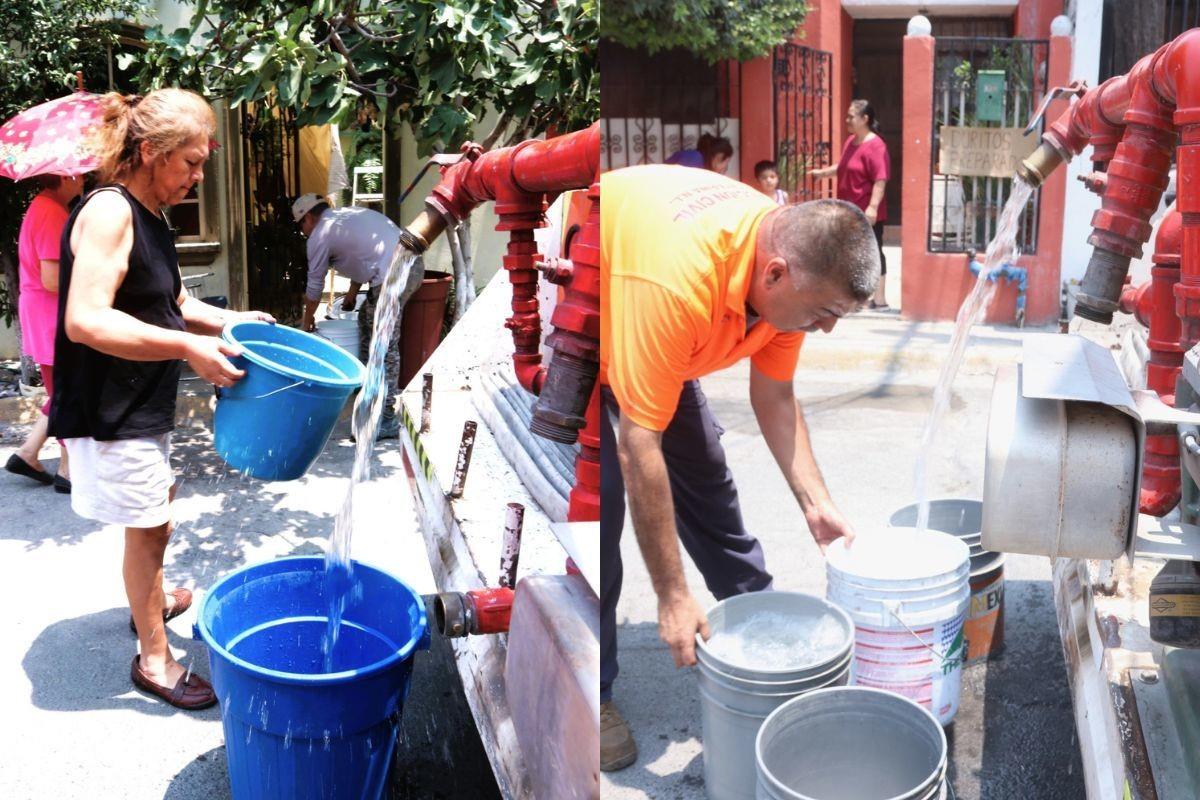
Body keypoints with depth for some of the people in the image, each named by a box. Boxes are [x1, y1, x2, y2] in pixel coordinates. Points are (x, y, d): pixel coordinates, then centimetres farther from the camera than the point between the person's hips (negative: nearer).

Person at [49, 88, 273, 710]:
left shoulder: (147, 216, 9)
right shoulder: (109, 212, -22)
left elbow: (167, 304, 21)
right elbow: (85, 320, -33)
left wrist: (228, 321, 5)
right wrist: (188, 346, -35)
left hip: (143, 407, 10)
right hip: (111, 412, -10)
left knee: (156, 513, 26)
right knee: (149, 527, 1)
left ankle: (151, 601, 48)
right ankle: (154, 659, 16)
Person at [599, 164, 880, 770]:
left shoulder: (790, 263, -21)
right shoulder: (678, 281, -45)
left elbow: (774, 395, -5)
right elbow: (640, 447, -40)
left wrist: (816, 504, -10)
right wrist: (673, 597, -33)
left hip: (656, 341, 7)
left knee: (705, 474, 11)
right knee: (604, 500, -15)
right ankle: (592, 692, 0)